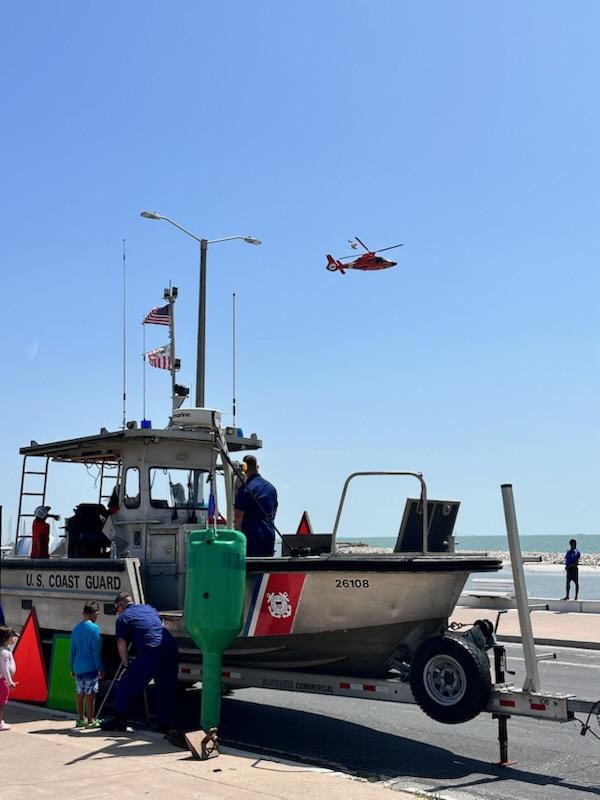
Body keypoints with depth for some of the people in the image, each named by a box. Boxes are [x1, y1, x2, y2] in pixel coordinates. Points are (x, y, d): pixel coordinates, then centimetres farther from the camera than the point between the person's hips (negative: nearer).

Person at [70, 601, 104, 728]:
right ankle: (90, 721, 3)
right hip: (90, 667, -6)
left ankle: (80, 719, 21)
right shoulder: (94, 628, -11)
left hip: (78, 667, 7)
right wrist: (100, 668, -7)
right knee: (90, 694, -1)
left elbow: (72, 650, 13)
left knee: (80, 692, 14)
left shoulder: (76, 628, 9)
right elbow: (96, 651, -12)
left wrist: (72, 668, 19)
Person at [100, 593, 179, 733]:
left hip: (150, 654, -6)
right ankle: (165, 723, 21)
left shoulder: (123, 617, 7)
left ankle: (119, 720, 11)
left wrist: (126, 662, 13)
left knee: (127, 685, 9)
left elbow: (121, 644, 1)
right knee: (166, 689, 17)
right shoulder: (150, 608, 25)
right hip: (171, 651, 6)